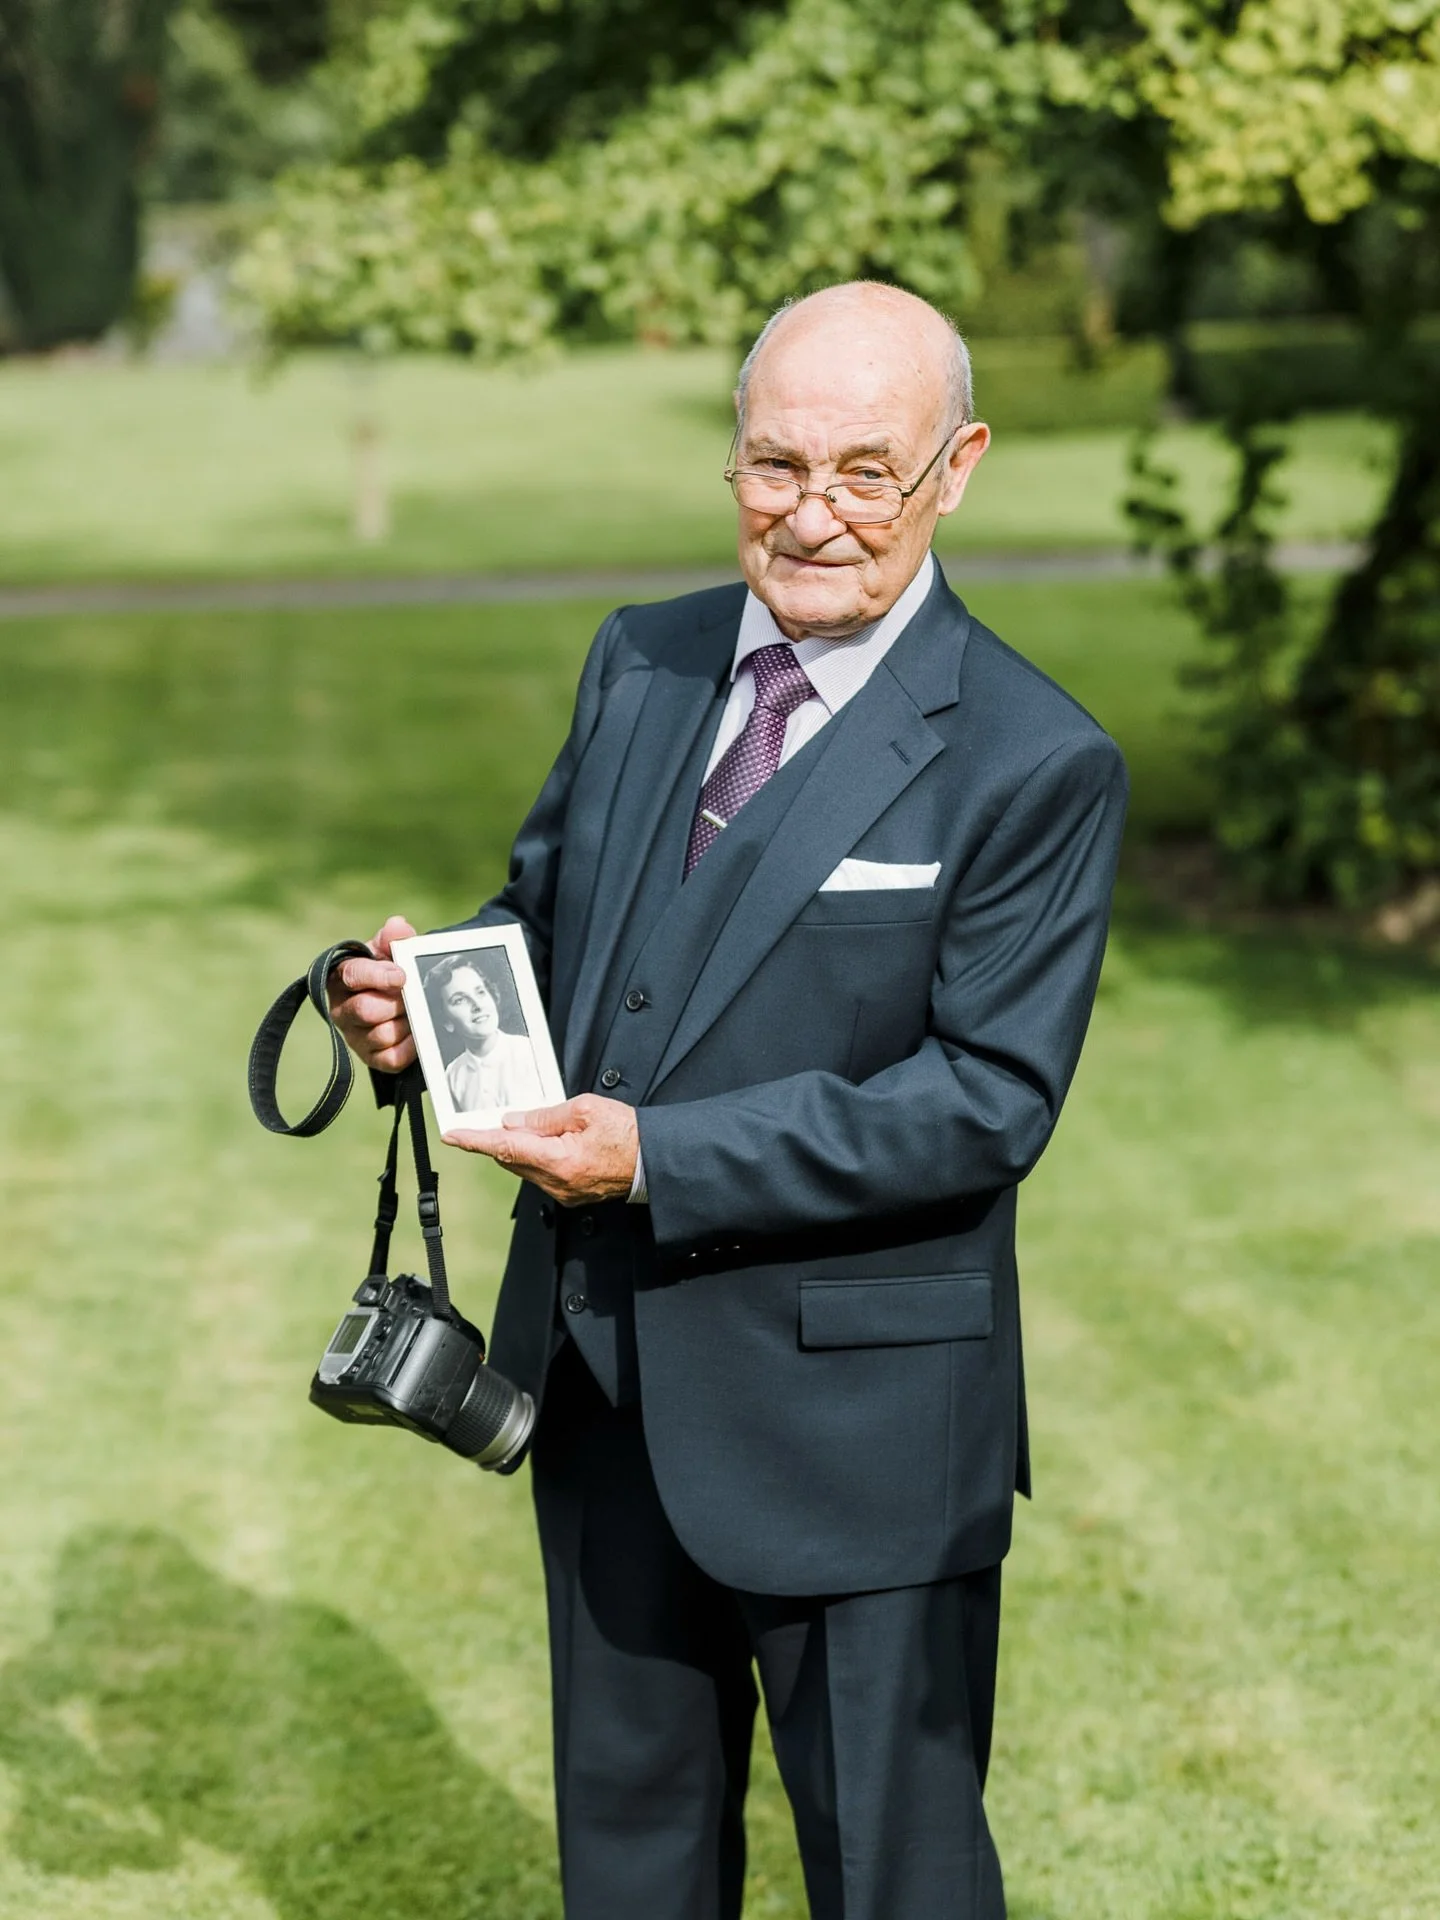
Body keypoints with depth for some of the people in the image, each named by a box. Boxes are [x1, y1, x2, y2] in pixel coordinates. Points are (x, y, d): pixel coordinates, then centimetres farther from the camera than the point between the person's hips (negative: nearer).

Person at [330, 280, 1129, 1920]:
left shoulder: (1035, 764, -14)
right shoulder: (640, 664, 5)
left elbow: (990, 1099, -19)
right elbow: (543, 911, 15)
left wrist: (659, 1159, -25)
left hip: (852, 1414, -6)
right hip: (602, 1373, 6)